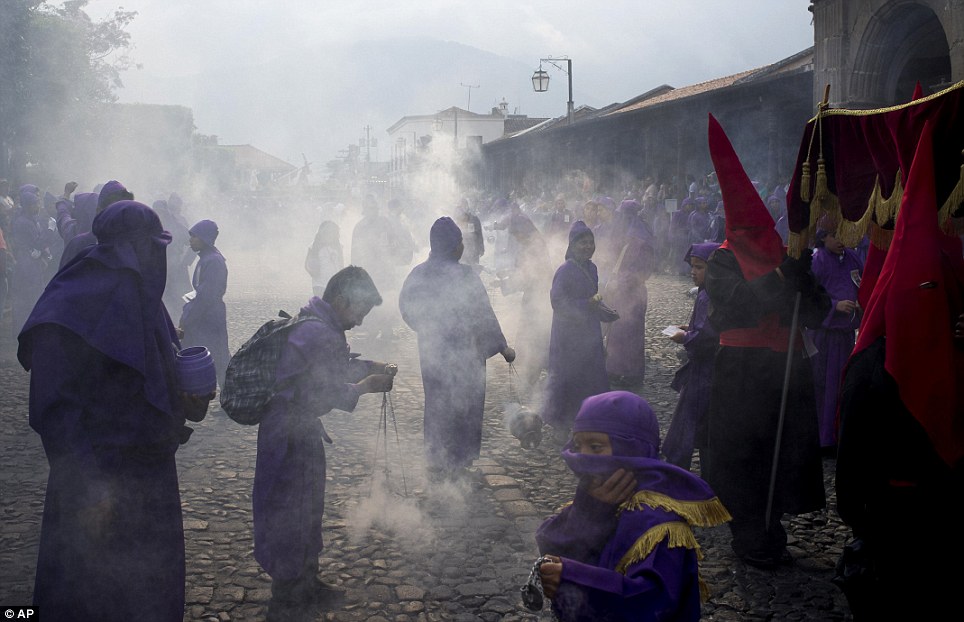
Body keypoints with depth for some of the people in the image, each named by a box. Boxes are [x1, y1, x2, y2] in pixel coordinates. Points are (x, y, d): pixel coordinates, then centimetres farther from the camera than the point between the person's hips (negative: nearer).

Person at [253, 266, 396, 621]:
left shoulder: (317, 324, 6)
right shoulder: (321, 335, -26)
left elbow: (336, 364, 20)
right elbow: (321, 394, -25)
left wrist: (370, 367, 6)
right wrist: (364, 387, -14)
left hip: (301, 430, 11)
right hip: (287, 435, -11)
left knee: (309, 506, 22)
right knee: (290, 514, 3)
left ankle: (306, 583, 39)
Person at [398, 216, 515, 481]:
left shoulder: (418, 274, -2)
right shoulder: (464, 275, -19)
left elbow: (405, 308, 9)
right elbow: (483, 314, -17)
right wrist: (503, 347, -7)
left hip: (430, 353, 6)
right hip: (463, 353, -5)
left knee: (436, 404, 18)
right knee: (463, 405, 9)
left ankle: (435, 462, 27)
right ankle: (456, 464, 16)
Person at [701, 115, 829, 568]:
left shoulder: (788, 255, 12)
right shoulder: (724, 260, -3)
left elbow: (816, 315, 4)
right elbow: (736, 307, -20)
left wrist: (805, 280, -13)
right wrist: (782, 276, -25)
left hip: (788, 369, 5)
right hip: (742, 373, -5)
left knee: (786, 452, 9)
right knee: (743, 455, 0)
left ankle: (770, 534, 25)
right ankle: (751, 540, 15)